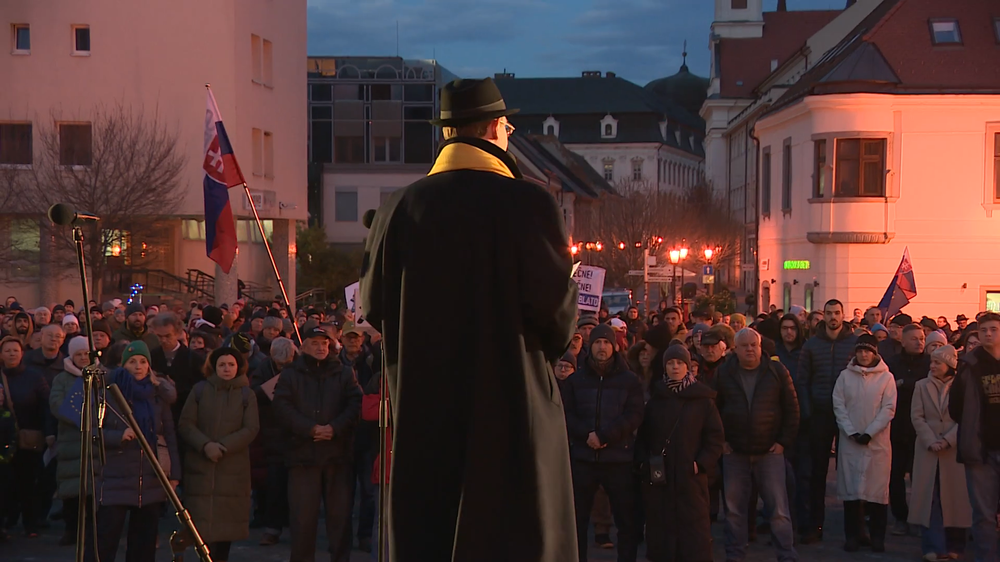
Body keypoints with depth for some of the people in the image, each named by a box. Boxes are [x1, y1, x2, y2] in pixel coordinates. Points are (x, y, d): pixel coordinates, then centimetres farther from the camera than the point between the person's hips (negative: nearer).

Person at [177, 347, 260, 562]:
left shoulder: (246, 395, 7)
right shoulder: (200, 390, 7)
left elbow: (251, 429, -2)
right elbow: (185, 424, 1)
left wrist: (223, 446, -13)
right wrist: (205, 445, -14)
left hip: (233, 467, 0)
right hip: (200, 466, 0)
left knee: (227, 518, 0)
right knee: (203, 519, -7)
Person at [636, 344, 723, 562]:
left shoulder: (703, 399, 2)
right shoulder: (655, 399, 11)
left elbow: (716, 437, 1)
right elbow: (642, 436, 14)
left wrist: (702, 464, -9)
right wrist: (643, 462, -1)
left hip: (691, 476, -3)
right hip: (658, 476, 3)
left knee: (694, 532, -3)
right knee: (660, 528, 4)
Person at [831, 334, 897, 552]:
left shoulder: (886, 377, 0)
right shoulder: (845, 376, 5)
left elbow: (888, 409, -4)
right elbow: (838, 406, 2)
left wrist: (869, 433, -11)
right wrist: (852, 432, -9)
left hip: (877, 442, -1)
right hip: (850, 441, 1)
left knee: (877, 488, 0)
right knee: (850, 487, 2)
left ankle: (877, 537, 8)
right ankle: (852, 536, 9)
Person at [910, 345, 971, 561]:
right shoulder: (921, 386, 9)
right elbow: (917, 416, 2)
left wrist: (948, 440, -15)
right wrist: (930, 441, -11)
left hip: (955, 449, -2)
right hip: (928, 450, 2)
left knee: (955, 496, 3)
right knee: (930, 497, -2)